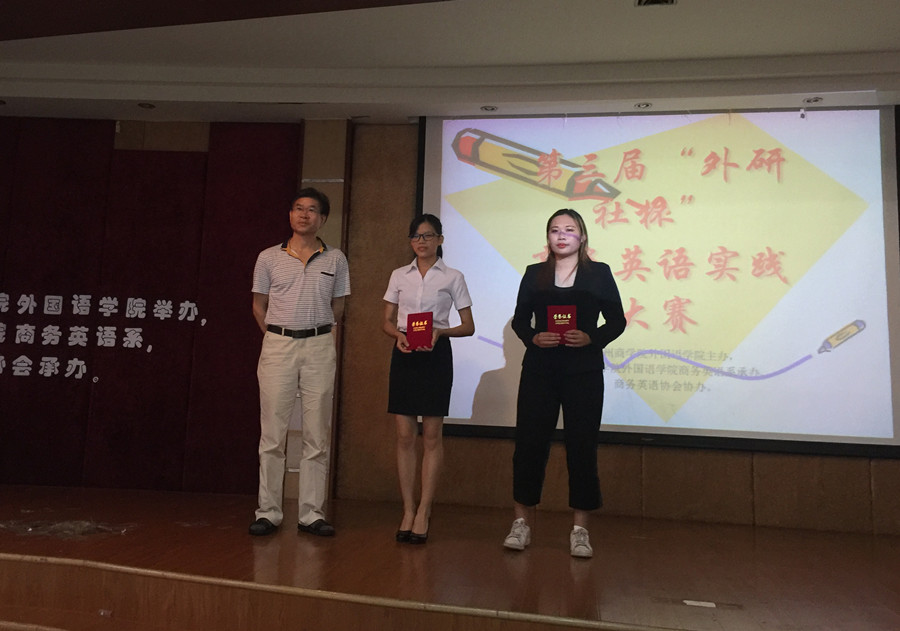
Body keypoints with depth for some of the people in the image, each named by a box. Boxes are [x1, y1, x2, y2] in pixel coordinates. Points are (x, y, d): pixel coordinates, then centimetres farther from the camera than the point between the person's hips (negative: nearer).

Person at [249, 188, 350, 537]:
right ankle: (268, 512, 9)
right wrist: (279, 337, 10)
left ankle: (312, 514, 10)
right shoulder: (269, 257, 7)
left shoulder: (335, 259, 7)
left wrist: (317, 333, 11)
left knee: (317, 436, 2)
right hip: (277, 344, 0)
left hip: (319, 347, 0)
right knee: (272, 433, 0)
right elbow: (259, 306, 13)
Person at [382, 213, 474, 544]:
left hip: (436, 355, -2)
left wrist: (440, 331, -14)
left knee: (431, 436, -1)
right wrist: (398, 335, -9)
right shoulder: (399, 275, 12)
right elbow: (387, 321, 13)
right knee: (405, 435, 1)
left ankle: (423, 512, 5)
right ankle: (408, 511, 9)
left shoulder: (453, 277, 4)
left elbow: (468, 327, 4)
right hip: (403, 355, 3)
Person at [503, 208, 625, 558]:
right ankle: (522, 521, 16)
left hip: (584, 371, -1)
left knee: (582, 447, 1)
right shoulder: (534, 274, 10)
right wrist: (533, 337, -12)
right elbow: (519, 319, 8)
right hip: (539, 370, 1)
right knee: (529, 443, 2)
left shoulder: (599, 273, 6)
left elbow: (616, 321, 4)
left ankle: (580, 529, 13)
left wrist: (591, 338, -14)